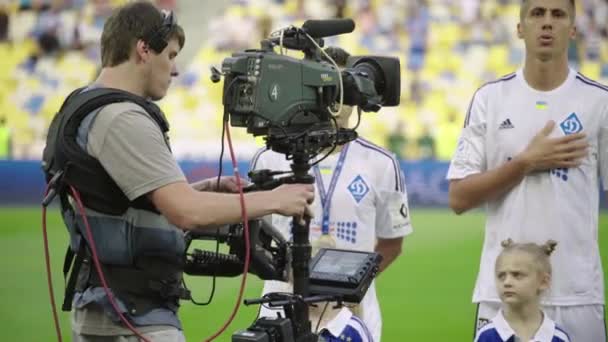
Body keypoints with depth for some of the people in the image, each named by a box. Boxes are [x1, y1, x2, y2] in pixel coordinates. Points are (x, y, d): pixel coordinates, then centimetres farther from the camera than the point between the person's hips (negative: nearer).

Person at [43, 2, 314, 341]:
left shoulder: (85, 108, 14)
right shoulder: (122, 119, -18)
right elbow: (188, 212, -26)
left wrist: (205, 188, 10)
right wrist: (273, 200, -15)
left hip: (104, 308, 10)